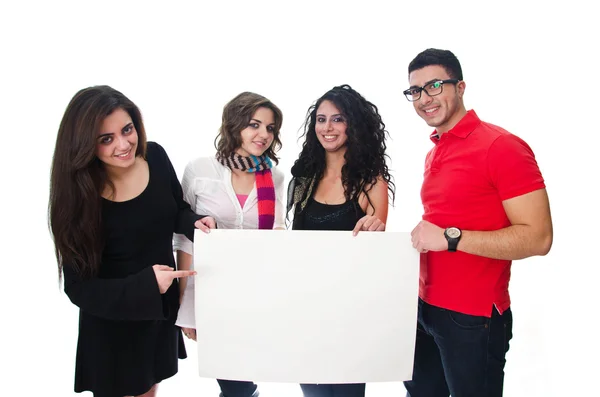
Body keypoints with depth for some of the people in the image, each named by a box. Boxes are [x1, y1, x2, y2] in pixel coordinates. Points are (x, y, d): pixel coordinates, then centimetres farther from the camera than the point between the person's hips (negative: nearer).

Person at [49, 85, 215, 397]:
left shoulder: (155, 156, -14)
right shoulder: (77, 196, -25)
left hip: (162, 307, 4)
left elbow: (176, 210, 5)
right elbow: (80, 287, -20)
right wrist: (145, 284, -32)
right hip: (112, 323, -4)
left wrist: (194, 223, -17)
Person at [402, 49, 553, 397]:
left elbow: (537, 238, -20)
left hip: (473, 318, -7)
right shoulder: (434, 153, 10)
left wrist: (449, 238, -25)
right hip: (426, 309, 8)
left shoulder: (502, 146, -15)